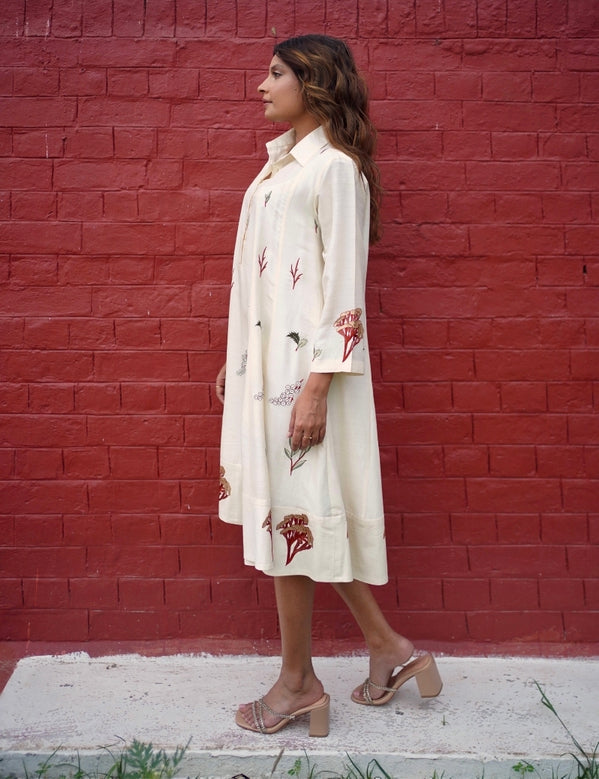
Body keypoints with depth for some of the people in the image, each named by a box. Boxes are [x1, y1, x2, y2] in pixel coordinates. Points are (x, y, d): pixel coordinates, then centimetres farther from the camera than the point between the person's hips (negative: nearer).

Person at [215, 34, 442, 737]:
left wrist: (317, 388, -20)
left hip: (303, 366, -9)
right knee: (284, 513, 12)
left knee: (292, 516, 0)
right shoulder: (279, 163, 16)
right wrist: (235, 359, 19)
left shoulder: (334, 168, -10)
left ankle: (298, 683, 17)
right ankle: (387, 646, 24)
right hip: (263, 362, 9)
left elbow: (342, 285, -16)